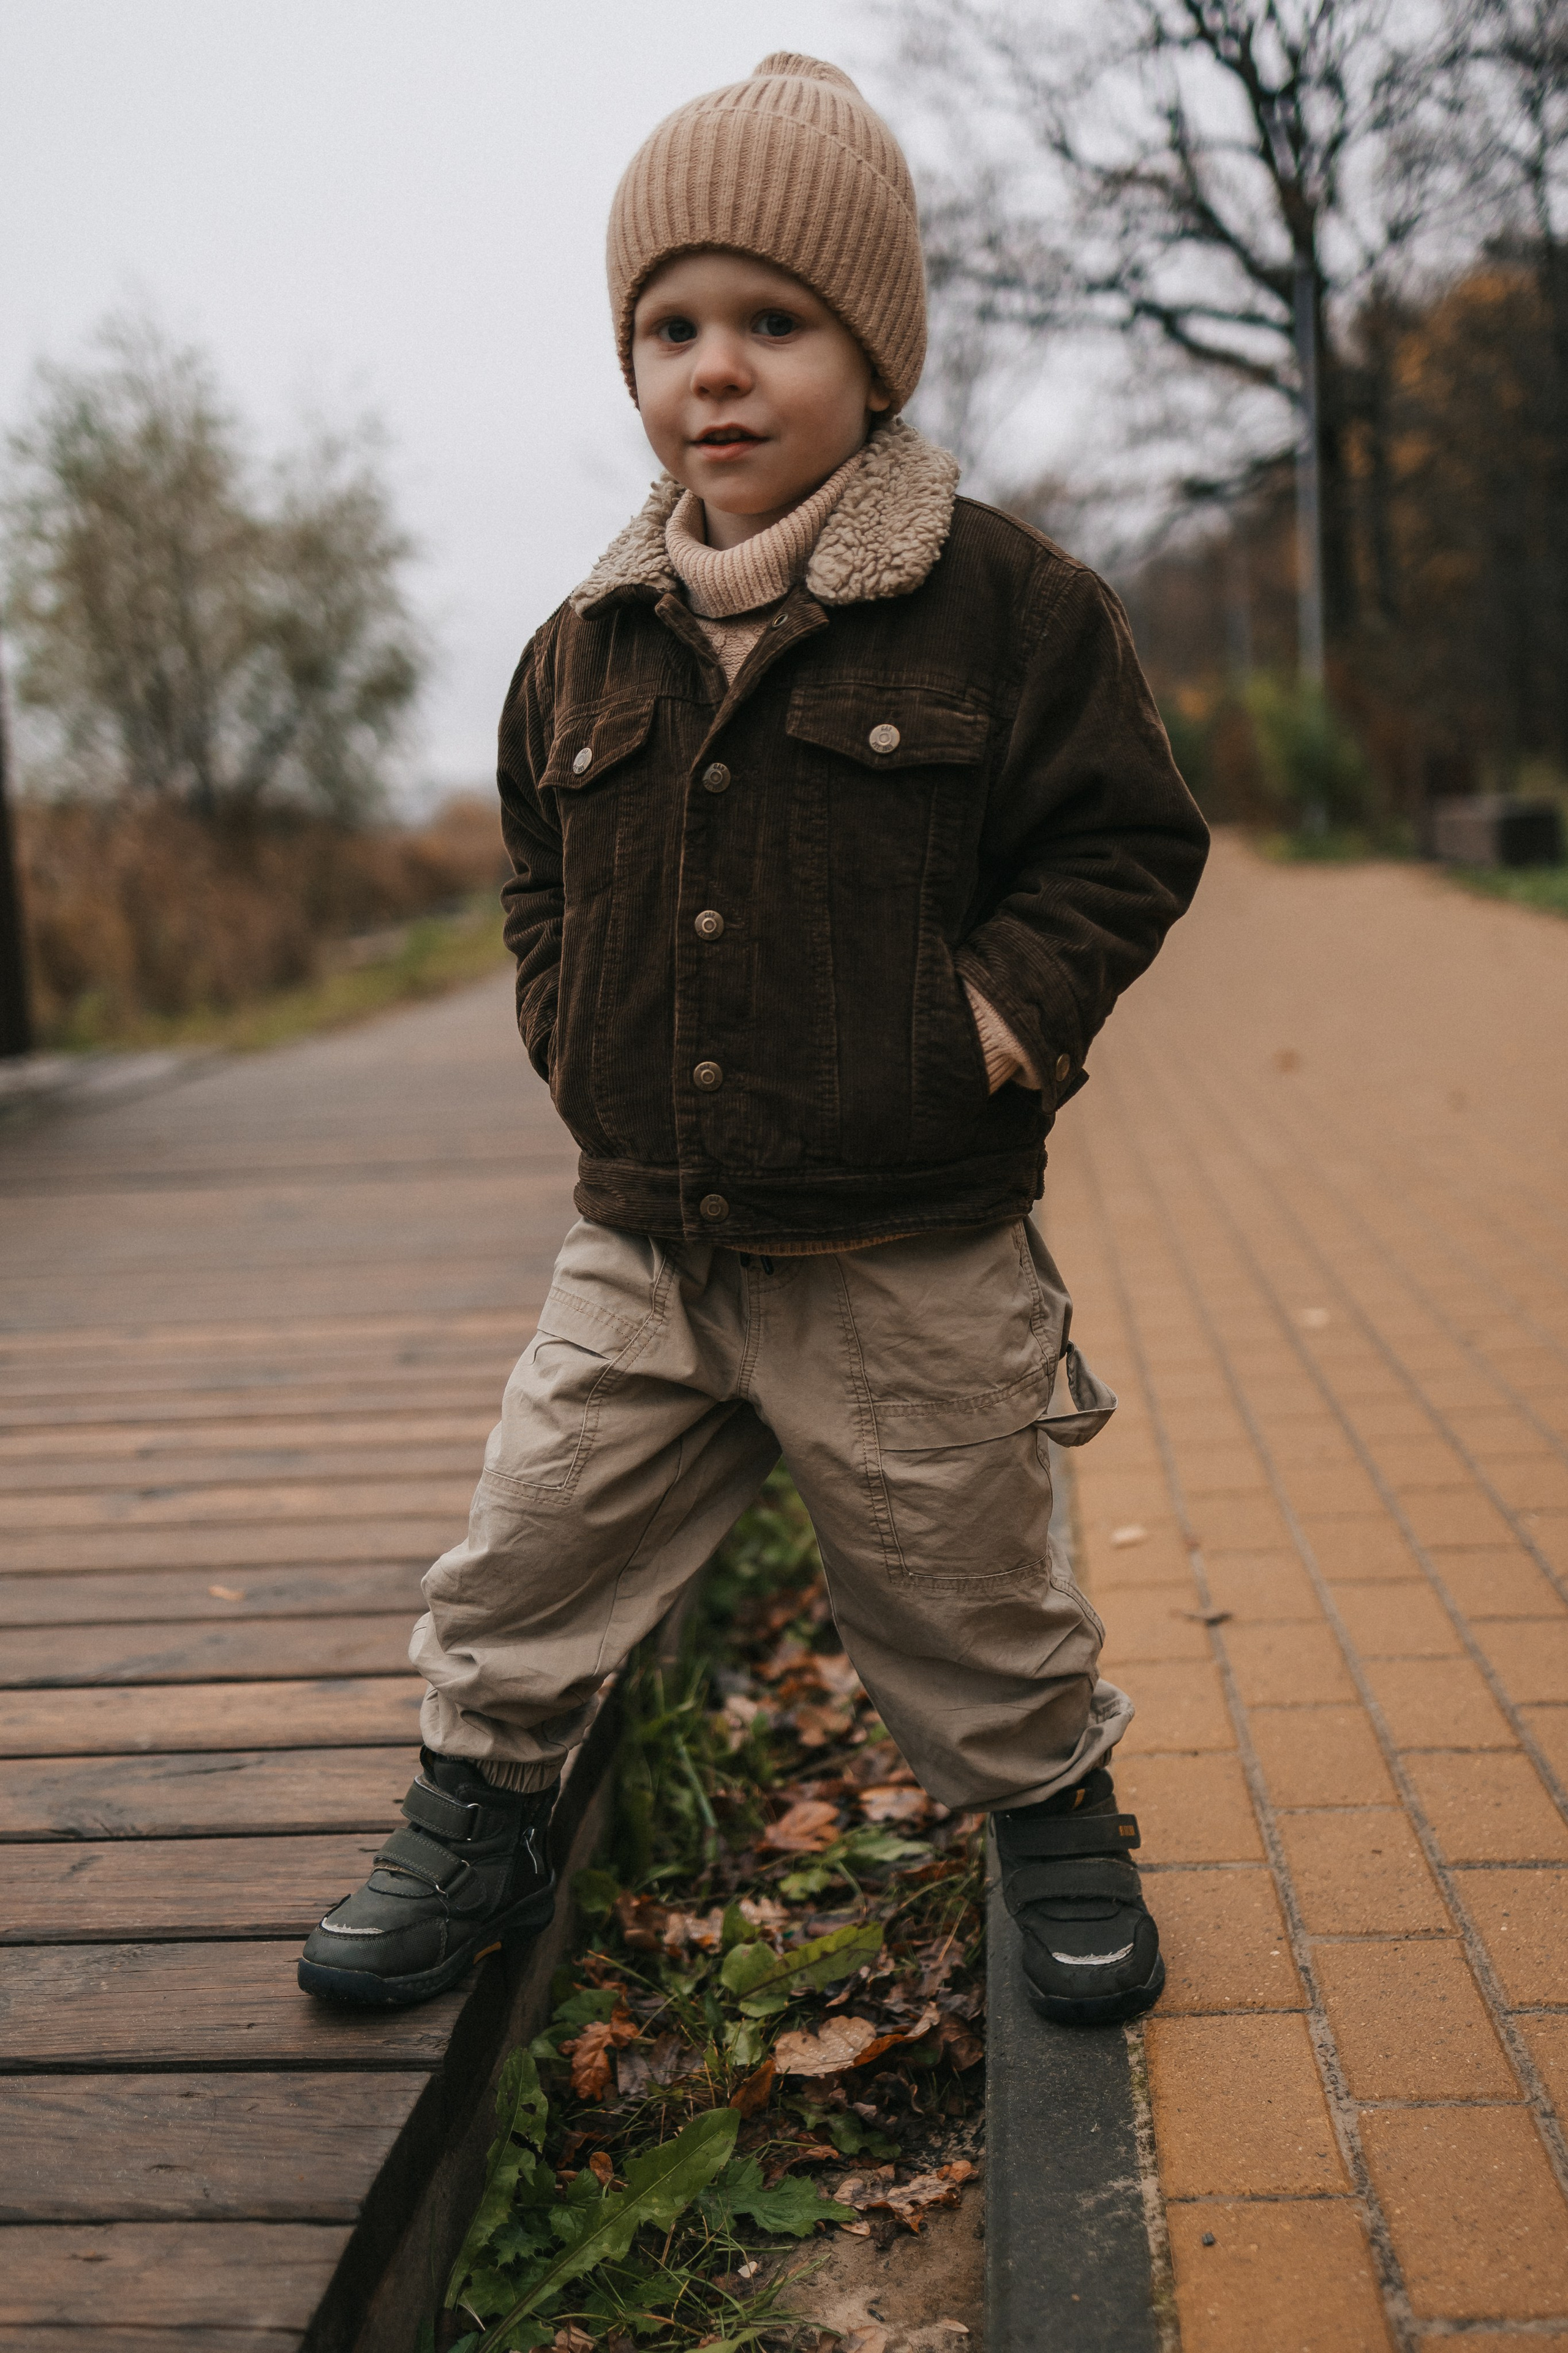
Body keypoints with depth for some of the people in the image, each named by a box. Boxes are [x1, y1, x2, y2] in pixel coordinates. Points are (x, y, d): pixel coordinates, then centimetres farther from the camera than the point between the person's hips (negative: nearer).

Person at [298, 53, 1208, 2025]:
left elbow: (1127, 840, -3)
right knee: (523, 1563, 11)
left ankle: (1058, 1828, 38)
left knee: (966, 1595, 12)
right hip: (643, 1238, 4)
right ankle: (474, 1827, 34)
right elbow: (540, 865, 20)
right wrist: (568, 1025, 4)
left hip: (909, 1256, -3)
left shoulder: (1006, 603, -8)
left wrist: (1005, 1011, -15)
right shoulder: (592, 644, 4)